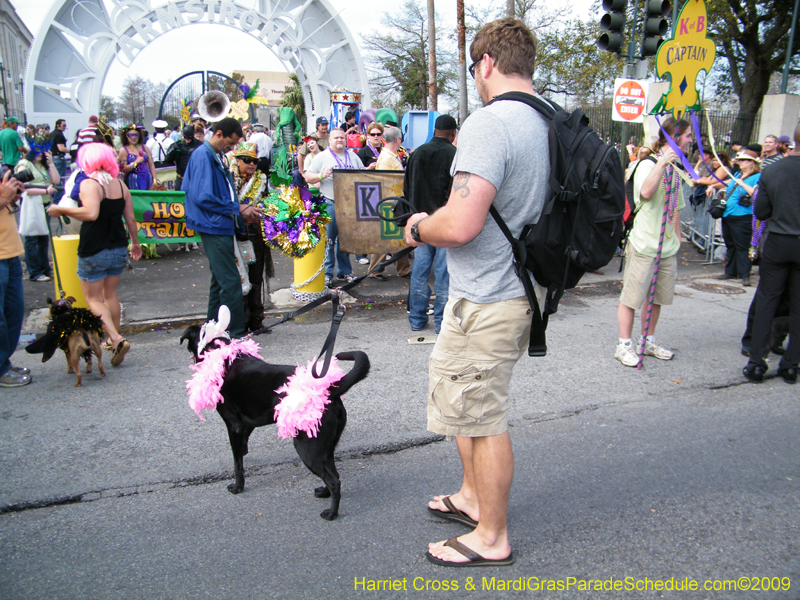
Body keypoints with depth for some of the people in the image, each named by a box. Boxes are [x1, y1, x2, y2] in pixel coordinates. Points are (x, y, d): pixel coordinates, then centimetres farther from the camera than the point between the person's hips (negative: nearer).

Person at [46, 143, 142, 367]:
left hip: (94, 250, -6)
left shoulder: (89, 184, -14)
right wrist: (135, 243, 19)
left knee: (93, 299, 2)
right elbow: (130, 218, 8)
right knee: (110, 294, 19)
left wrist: (61, 210, -18)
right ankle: (113, 339, 26)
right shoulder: (120, 184, 6)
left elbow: (91, 213, -30)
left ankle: (116, 339, -13)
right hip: (118, 248, 6)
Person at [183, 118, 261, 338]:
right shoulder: (203, 156, -14)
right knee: (230, 281, -9)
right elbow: (203, 197, -22)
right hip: (213, 227, -11)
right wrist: (238, 208, -16)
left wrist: (243, 211, 8)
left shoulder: (217, 157, 16)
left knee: (221, 279, 16)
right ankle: (236, 333, -3)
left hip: (222, 227, 11)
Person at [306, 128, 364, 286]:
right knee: (328, 239, -4)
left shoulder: (354, 157, 17)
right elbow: (308, 178, 1)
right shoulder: (321, 157, 5)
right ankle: (326, 273, 2)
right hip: (329, 203, -4)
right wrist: (321, 176, -17)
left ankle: (344, 271, 19)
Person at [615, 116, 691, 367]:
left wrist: (677, 238, 19)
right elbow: (646, 192, -31)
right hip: (644, 243, -8)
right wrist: (662, 162, -30)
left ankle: (648, 341, 26)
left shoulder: (676, 169, 15)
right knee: (632, 297, -2)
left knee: (657, 297, 14)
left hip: (668, 246, 8)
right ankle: (624, 346, 8)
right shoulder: (648, 164, -9)